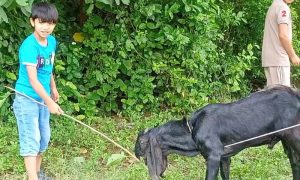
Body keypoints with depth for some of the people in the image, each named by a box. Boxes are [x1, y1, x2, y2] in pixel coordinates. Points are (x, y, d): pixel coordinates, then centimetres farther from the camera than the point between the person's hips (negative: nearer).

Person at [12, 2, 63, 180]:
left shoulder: (52, 41, -2)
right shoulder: (29, 46, -26)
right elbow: (33, 80, -28)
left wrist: (53, 88, 21)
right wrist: (50, 102, -26)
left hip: (43, 98, 8)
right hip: (27, 99, -8)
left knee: (44, 137, 17)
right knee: (31, 140, -8)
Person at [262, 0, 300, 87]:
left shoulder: (272, 7, 20)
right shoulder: (283, 7, -9)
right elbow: (283, 35, -17)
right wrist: (293, 56, -7)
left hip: (268, 59, 9)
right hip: (278, 60, -9)